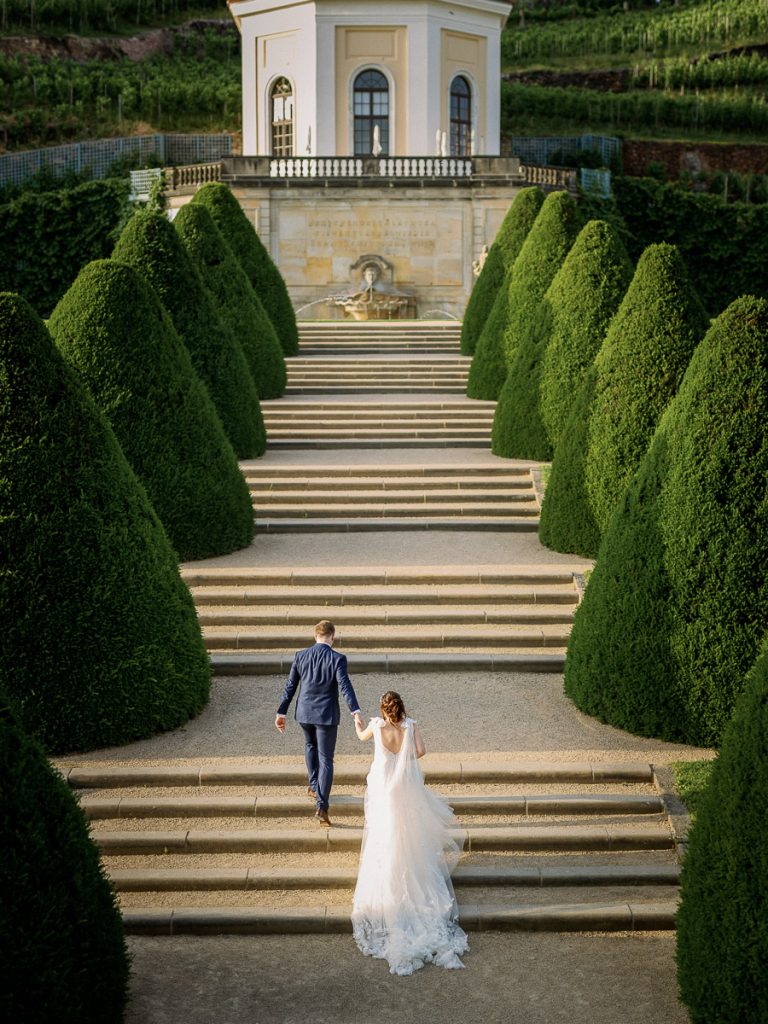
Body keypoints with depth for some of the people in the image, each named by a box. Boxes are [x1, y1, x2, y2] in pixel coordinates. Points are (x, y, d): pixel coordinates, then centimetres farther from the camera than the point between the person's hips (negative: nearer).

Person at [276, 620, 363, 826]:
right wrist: (356, 712, -26)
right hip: (326, 715, -3)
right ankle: (322, 807, -4)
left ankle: (313, 786, 35)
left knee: (310, 745, 32)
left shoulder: (301, 656, -1)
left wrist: (281, 712, 8)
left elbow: (290, 686, 2)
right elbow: (345, 686, -22)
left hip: (304, 712, 3)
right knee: (325, 760, 3)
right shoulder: (337, 659, -12)